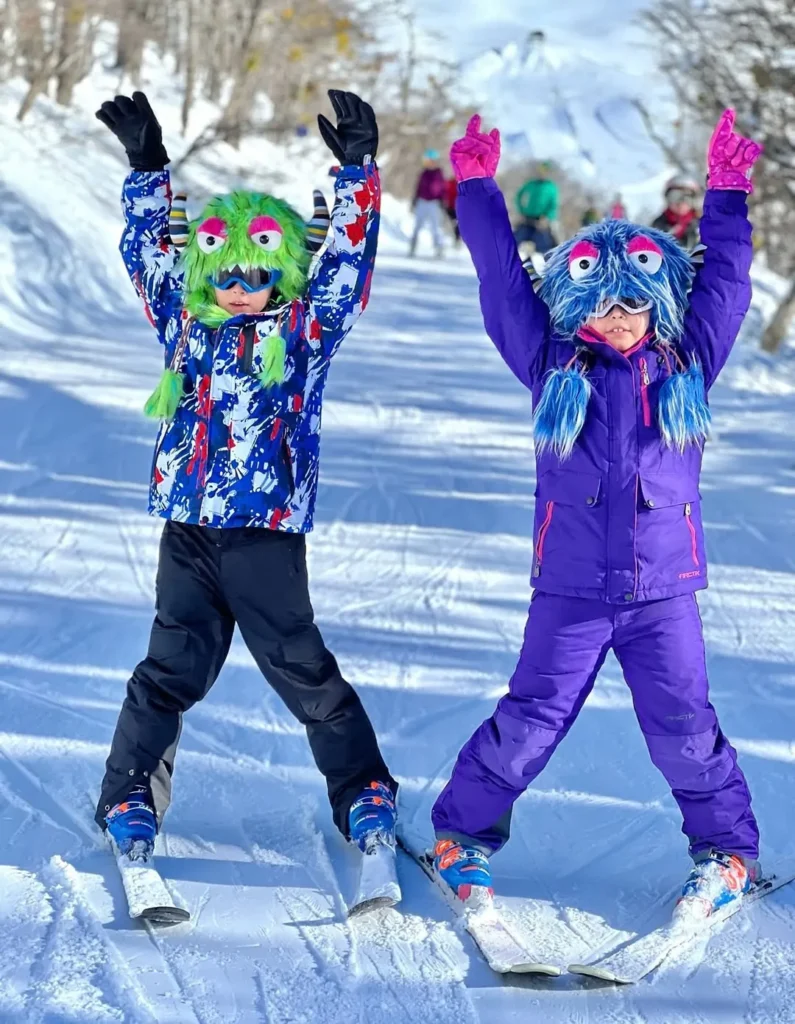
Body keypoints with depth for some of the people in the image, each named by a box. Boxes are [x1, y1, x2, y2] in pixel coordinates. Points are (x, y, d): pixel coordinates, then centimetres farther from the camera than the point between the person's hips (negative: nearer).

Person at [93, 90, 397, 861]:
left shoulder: (303, 330, 5)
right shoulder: (185, 325, 11)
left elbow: (347, 260, 0)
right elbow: (148, 253, 17)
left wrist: (357, 171, -6)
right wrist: (147, 169, 15)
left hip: (269, 532, -2)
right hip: (189, 532, 2)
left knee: (304, 671, 3)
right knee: (171, 669, 3)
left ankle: (364, 792, 14)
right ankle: (129, 797, 10)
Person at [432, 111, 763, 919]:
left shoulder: (687, 368, 7)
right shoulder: (554, 369, 4)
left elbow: (723, 284, 11)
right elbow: (503, 283, 5)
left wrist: (727, 193, 9)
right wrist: (477, 188, 4)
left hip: (663, 588, 1)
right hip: (571, 588, -1)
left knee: (683, 728, 2)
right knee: (530, 721, 0)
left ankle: (728, 850, 19)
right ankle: (464, 830, 17)